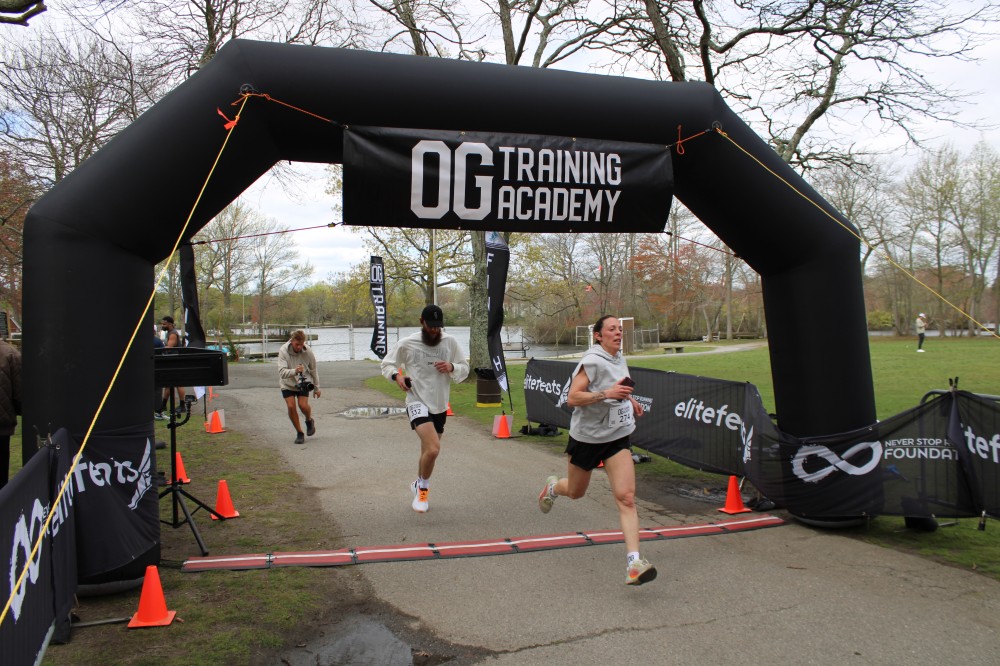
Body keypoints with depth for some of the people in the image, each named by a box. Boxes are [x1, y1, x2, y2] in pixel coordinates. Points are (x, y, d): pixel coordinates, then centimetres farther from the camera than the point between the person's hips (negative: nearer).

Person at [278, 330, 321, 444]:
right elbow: (282, 372, -30)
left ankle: (309, 421, 19)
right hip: (288, 384, 0)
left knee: (303, 405, -16)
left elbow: (313, 370, 0)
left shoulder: (308, 352, -16)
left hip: (303, 383, 0)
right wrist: (295, 371, -49)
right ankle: (299, 433, 8)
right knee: (291, 406, -11)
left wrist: (316, 388, 7)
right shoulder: (283, 351, -21)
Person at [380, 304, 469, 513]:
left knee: (428, 452, 17)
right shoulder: (407, 344, -6)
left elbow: (465, 369, 8)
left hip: (440, 406, 4)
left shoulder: (450, 342, 1)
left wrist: (451, 367, -14)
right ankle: (423, 488, 1)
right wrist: (396, 376, -14)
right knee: (433, 449, -23)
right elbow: (387, 363, 6)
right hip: (418, 402, -4)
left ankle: (418, 486, 43)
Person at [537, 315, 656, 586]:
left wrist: (628, 399, 12)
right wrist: (606, 394, -33)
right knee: (575, 492, 17)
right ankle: (552, 486, 55)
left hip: (618, 437, 5)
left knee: (626, 497, -12)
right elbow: (572, 398, -24)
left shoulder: (619, 359, 6)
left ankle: (634, 563, -15)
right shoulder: (592, 361, -17)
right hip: (587, 437, -5)